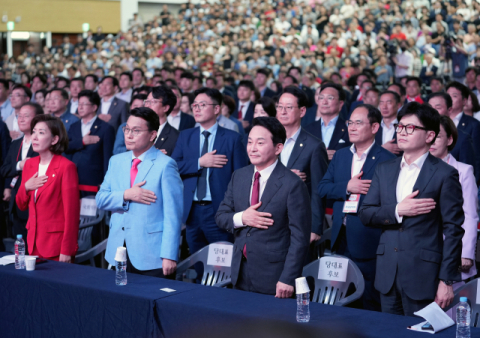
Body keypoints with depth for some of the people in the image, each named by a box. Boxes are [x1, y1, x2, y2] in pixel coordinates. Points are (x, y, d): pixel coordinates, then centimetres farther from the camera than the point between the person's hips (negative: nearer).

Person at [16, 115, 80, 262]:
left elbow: (71, 211, -12)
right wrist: (25, 187, -6)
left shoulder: (66, 167, -11)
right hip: (33, 241, 6)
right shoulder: (29, 164, 10)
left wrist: (67, 250, -16)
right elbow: (21, 205, 16)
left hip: (57, 243, -6)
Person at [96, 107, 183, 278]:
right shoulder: (116, 161, 12)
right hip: (118, 252, 5)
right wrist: (125, 195, -12)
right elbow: (100, 199, 8)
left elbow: (173, 214, -10)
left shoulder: (165, 165, -7)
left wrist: (169, 256, -15)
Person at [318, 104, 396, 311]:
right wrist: (347, 187, -9)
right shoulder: (340, 156, 14)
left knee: (371, 302, 1)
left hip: (368, 241, -6)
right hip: (342, 239, 6)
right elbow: (322, 188, 6)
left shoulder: (387, 160, -7)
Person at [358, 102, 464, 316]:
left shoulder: (444, 175, -6)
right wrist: (397, 211, -12)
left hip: (423, 276, -5)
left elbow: (453, 230, -7)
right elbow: (365, 214, 6)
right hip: (388, 274, 5)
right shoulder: (384, 170, 11)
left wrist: (447, 281, -11)